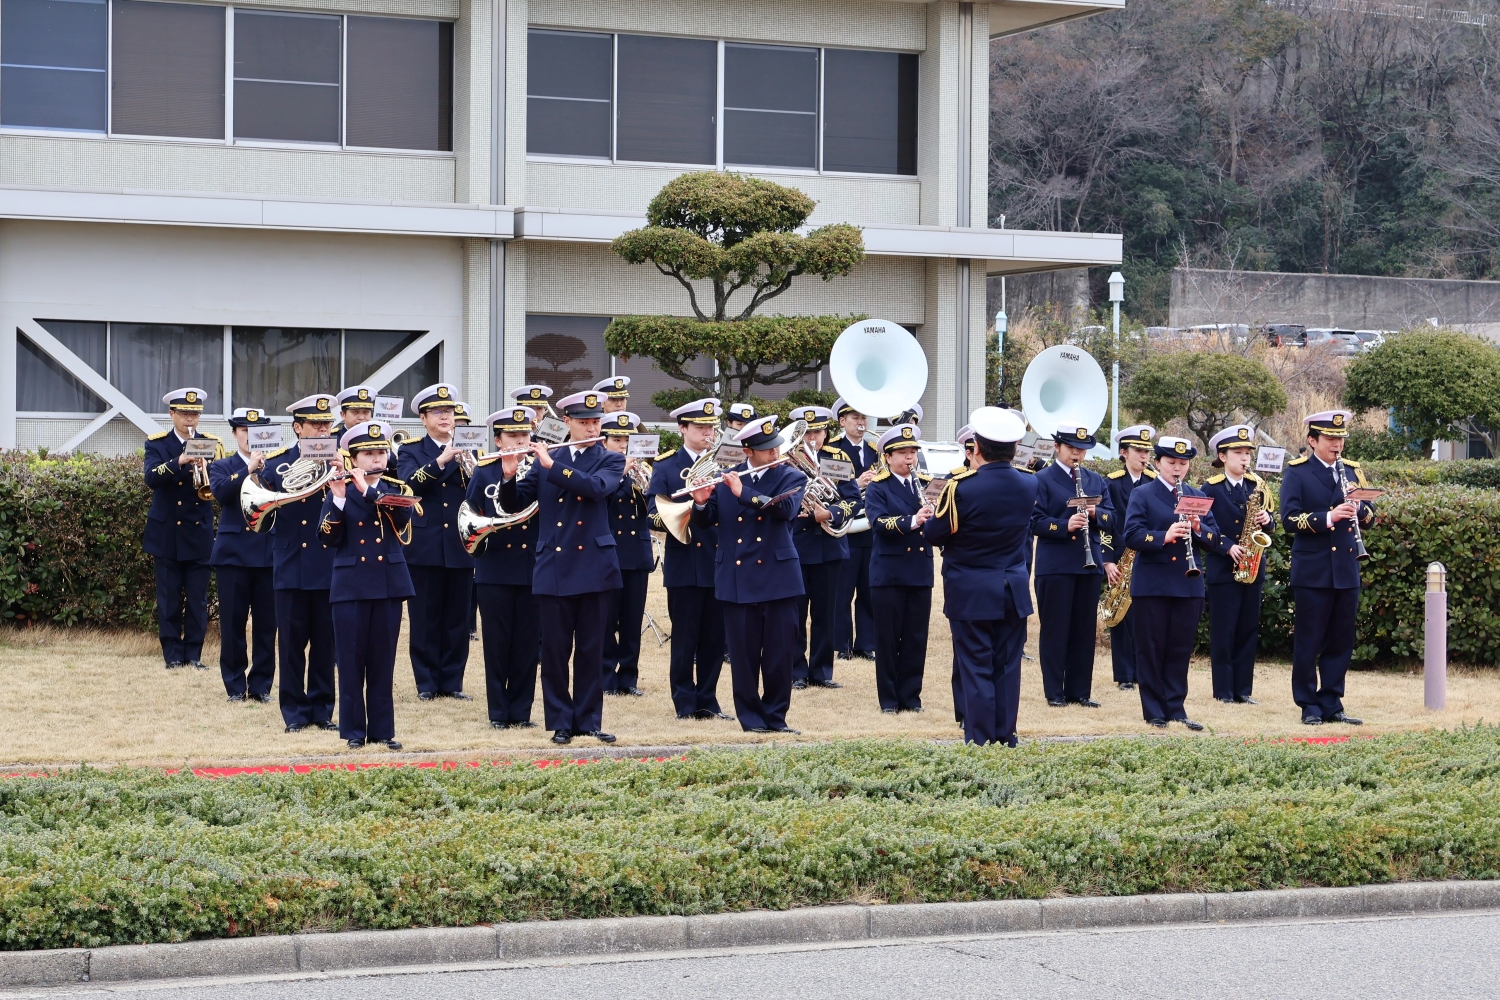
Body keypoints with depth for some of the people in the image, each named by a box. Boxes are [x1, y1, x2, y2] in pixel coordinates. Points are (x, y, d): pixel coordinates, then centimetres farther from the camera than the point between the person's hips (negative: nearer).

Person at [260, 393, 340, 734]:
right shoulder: (277, 464, 2)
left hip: (330, 567, 1)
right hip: (292, 567, -1)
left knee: (326, 640, 5)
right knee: (292, 641, 3)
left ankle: (322, 709, 15)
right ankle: (295, 712, 12)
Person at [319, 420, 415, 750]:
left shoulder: (396, 488, 7)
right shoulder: (338, 491, 1)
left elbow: (403, 515, -15)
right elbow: (328, 538, -9)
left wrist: (368, 490, -23)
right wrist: (338, 499, -22)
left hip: (389, 583, 2)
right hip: (351, 585, -1)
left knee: (383, 660, 5)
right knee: (351, 658, 0)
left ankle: (382, 729, 11)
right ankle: (353, 729, 8)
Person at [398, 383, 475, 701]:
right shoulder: (411, 451, 4)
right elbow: (409, 484, -16)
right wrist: (440, 461, -27)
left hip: (460, 546, 2)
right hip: (425, 546, -2)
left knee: (457, 617, 4)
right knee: (425, 617, 1)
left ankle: (452, 682, 12)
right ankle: (426, 683, 8)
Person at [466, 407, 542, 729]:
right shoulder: (484, 471, 2)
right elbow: (470, 512, -3)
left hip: (531, 568, 2)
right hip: (495, 569, -1)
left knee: (527, 643, 4)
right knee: (497, 642, 2)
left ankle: (521, 711, 12)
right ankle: (499, 712, 10)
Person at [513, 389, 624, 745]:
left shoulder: (611, 461, 5)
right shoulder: (546, 460, 11)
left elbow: (597, 487, -17)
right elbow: (519, 501, 7)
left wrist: (552, 466, -20)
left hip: (593, 566, -1)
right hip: (553, 567, 1)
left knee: (591, 649, 3)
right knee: (555, 649, 1)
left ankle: (589, 719, 11)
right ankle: (561, 721, 9)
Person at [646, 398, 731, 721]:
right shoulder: (666, 466, 4)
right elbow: (654, 513, -3)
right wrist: (666, 519, -24)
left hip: (719, 562, 3)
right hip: (684, 564, -3)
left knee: (715, 637, 6)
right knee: (684, 638, 1)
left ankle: (708, 700, 16)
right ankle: (686, 703, 9)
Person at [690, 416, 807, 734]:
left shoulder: (791, 478, 4)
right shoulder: (725, 480, 8)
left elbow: (786, 508, -16)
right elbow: (705, 522, 7)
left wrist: (744, 494, -23)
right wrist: (701, 503, -15)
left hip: (777, 578, -1)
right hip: (737, 580, 1)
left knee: (780, 653, 0)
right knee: (743, 654, 1)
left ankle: (775, 715, 12)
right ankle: (750, 716, 11)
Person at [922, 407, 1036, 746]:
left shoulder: (961, 486, -20)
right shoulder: (1029, 483, -2)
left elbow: (933, 534, -11)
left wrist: (930, 519, 11)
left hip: (971, 592, -4)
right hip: (1014, 591, 4)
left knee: (977, 668, 1)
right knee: (1008, 665, 11)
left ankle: (979, 740, 2)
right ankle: (1005, 736, 16)